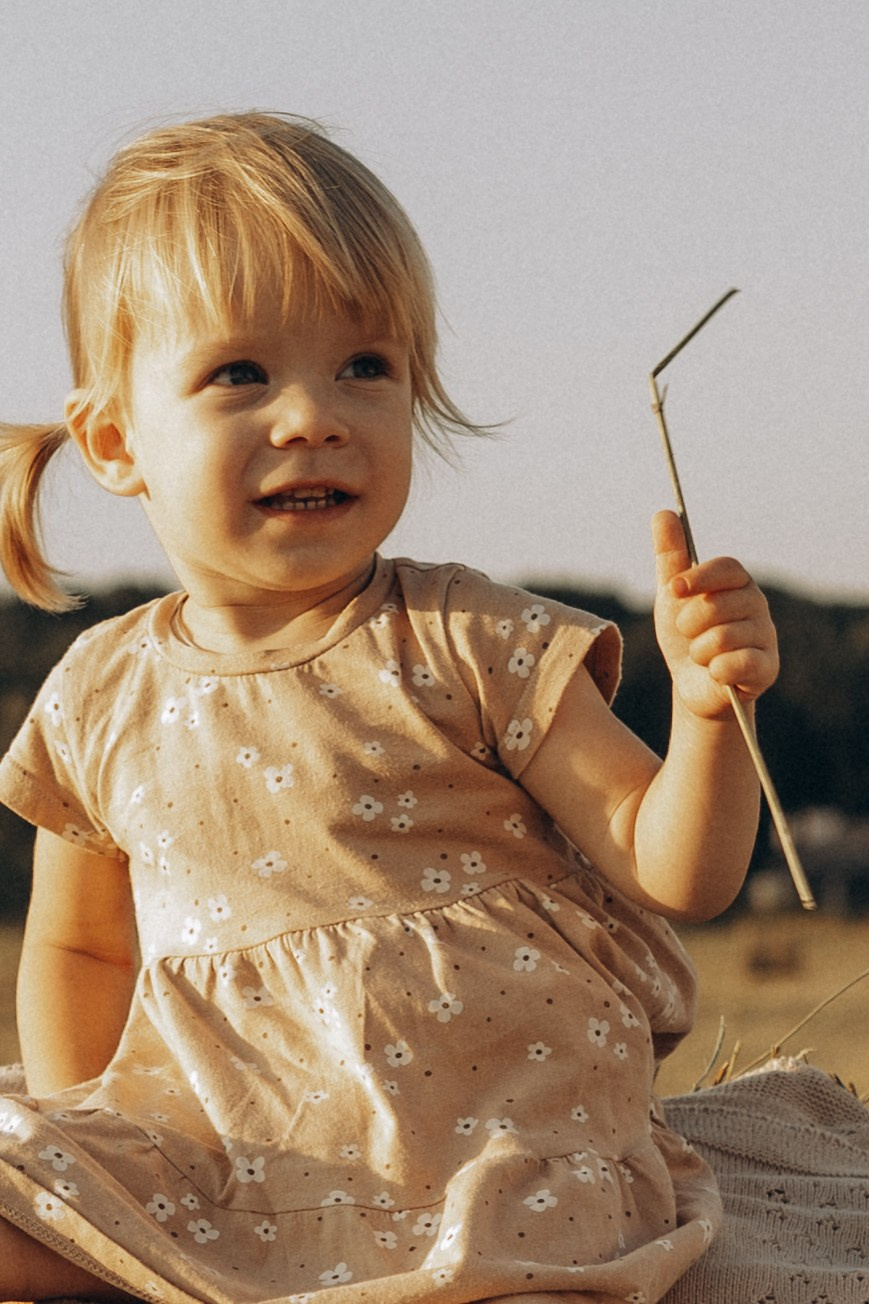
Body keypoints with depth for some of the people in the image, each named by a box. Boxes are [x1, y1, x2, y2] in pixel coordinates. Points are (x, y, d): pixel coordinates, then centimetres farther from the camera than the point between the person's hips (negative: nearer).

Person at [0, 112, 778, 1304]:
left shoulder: (472, 648, -4)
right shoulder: (104, 704, 5)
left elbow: (678, 873, -5)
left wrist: (708, 708, -22)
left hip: (498, 1156, -3)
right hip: (211, 1159, 3)